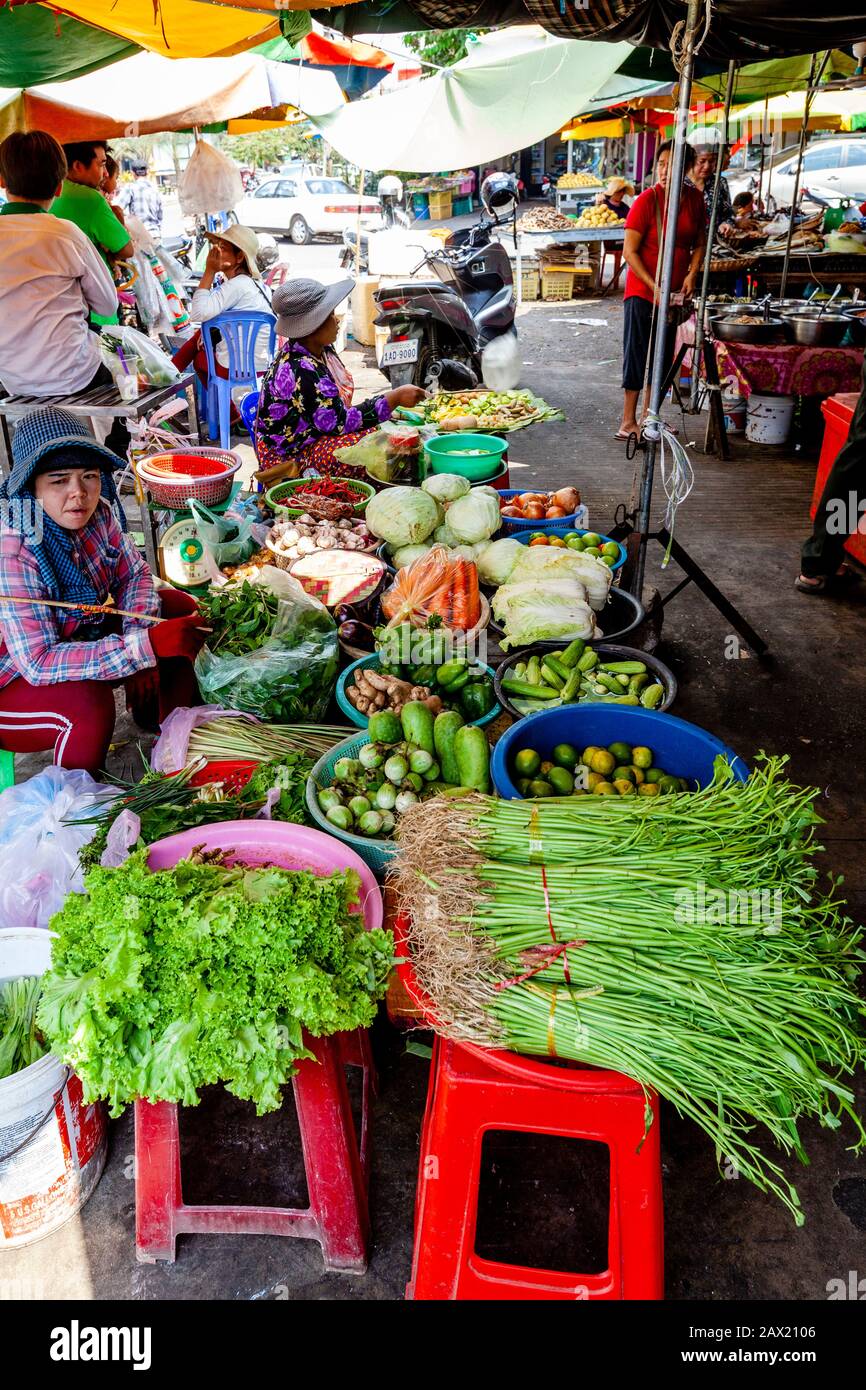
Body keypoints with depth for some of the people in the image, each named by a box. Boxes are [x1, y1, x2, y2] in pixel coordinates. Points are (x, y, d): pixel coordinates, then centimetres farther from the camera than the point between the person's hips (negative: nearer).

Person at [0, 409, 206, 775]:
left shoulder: (97, 514, -12)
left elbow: (134, 574, 2)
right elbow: (38, 663, -35)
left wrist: (138, 635, -19)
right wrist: (143, 647, -40)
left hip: (79, 639, 8)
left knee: (180, 607, -1)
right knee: (88, 702, -37)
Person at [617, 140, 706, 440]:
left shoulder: (694, 198, 2)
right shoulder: (646, 200, -13)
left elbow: (699, 242, 13)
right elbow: (630, 252, -14)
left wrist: (692, 274, -4)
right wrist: (654, 286, -20)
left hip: (675, 292, 5)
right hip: (642, 291, -5)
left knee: (662, 356, 10)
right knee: (637, 355, -4)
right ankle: (628, 422, 3)